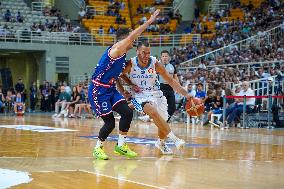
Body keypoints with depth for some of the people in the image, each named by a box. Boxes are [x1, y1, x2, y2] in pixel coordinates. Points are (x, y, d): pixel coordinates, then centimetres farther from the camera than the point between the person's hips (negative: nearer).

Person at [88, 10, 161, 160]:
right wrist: (149, 22, -29)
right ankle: (98, 148, 14)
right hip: (98, 91, -9)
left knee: (127, 112, -5)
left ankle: (121, 145, 8)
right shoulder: (115, 50, -16)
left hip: (110, 89, 9)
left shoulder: (122, 56, 11)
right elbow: (131, 36, -29)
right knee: (110, 122, -8)